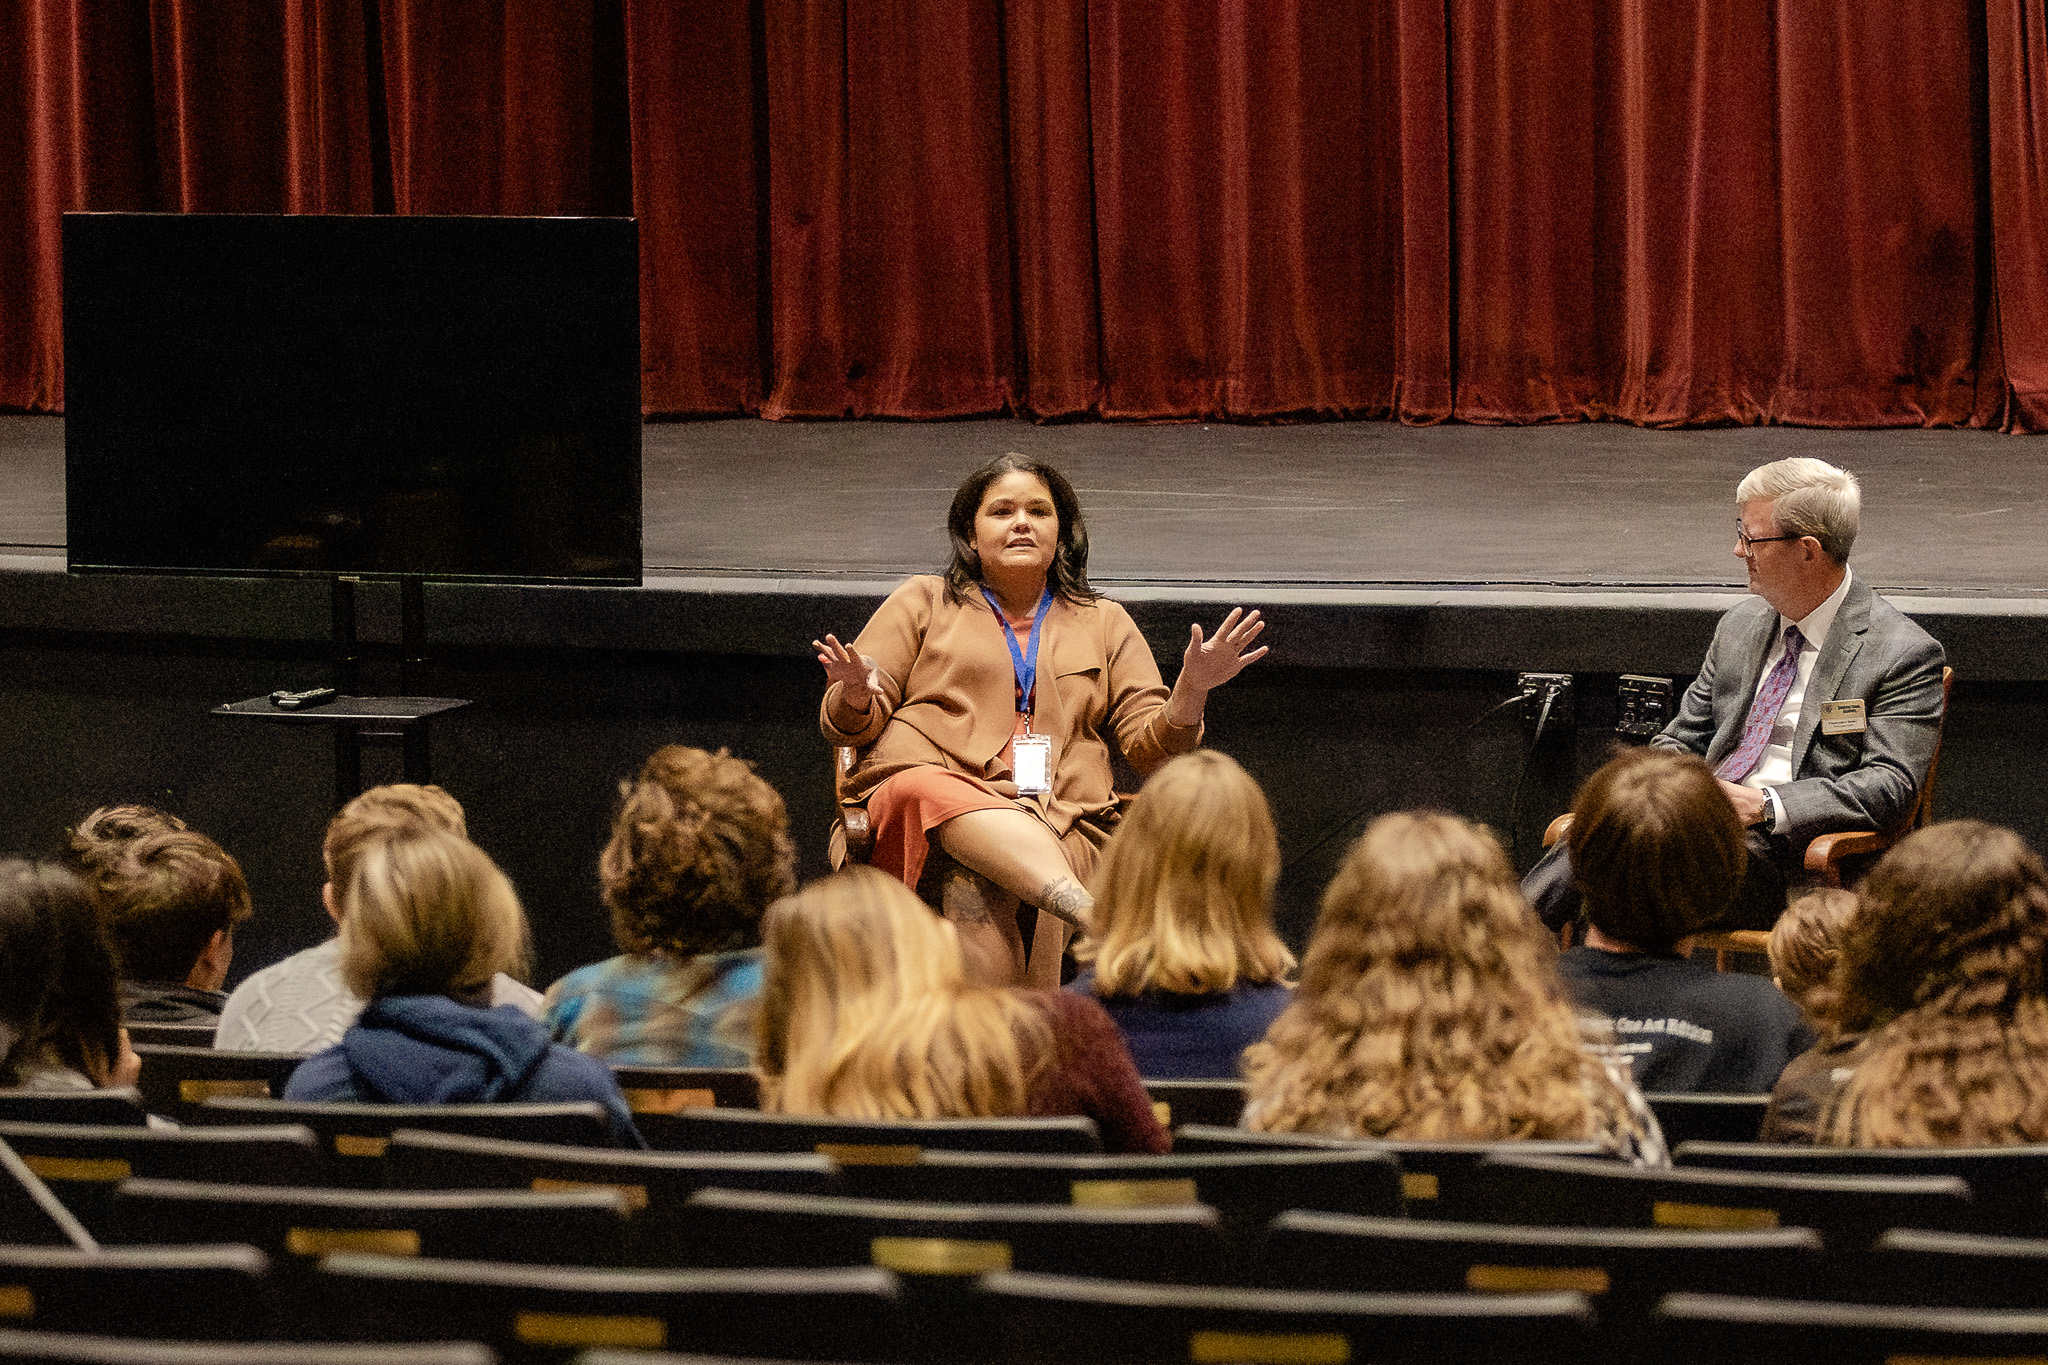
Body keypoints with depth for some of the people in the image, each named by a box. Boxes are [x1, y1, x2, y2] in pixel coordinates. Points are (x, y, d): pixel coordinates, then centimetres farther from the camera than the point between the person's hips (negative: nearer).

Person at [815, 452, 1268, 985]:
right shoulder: (923, 602, 21)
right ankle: (1093, 916, -59)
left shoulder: (1104, 624, 26)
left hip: (1062, 820, 2)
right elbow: (847, 725, 15)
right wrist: (857, 695, -9)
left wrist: (1191, 691, -3)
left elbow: (1151, 750, 17)